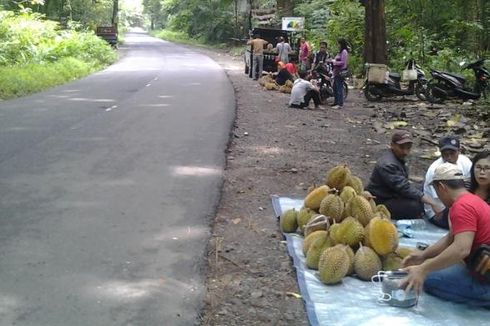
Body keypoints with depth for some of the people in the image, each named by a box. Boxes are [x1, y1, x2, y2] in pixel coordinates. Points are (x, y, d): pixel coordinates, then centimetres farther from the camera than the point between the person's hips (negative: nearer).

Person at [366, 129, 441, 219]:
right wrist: (432, 203, -34)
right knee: (416, 206, -30)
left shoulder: (398, 158, 8)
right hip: (381, 202, -11)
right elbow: (404, 188, -32)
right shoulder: (387, 165, -26)